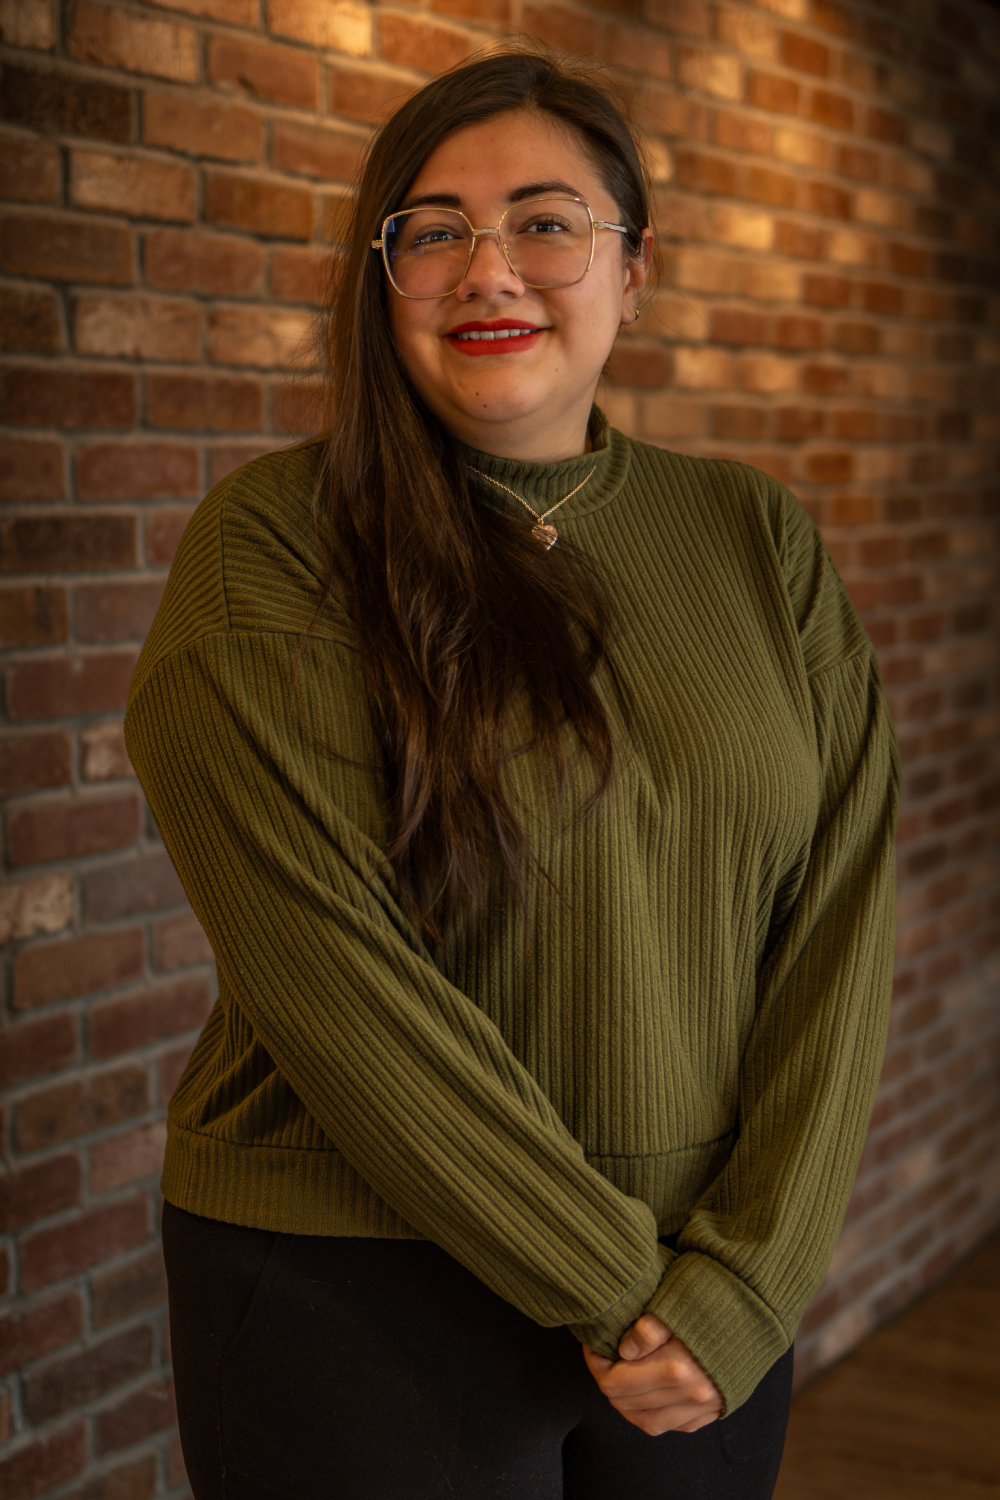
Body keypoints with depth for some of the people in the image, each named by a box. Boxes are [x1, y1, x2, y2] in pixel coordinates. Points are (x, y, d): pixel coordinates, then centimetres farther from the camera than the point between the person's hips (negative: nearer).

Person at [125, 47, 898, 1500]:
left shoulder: (761, 539, 2)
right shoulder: (274, 545, -9)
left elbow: (838, 925, -2)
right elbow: (329, 964, -17)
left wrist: (740, 1285, -10)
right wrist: (604, 1281, -15)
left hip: (714, 1298, 4)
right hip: (358, 1292, -3)